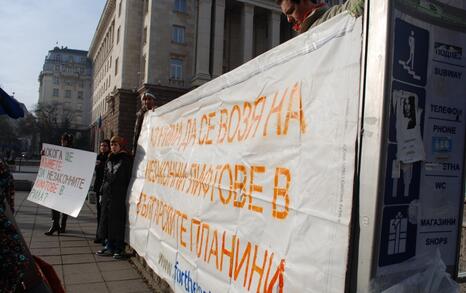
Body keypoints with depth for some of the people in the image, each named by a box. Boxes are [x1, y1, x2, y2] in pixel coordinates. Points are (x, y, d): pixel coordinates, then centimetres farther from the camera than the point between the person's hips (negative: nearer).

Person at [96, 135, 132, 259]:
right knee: (106, 220, 7)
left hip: (118, 195, -6)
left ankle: (118, 249, 5)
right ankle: (108, 246, 17)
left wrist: (124, 192, -12)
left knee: (117, 221, -3)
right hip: (107, 193, 6)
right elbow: (105, 176, 18)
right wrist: (102, 192, 12)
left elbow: (128, 178, -7)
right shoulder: (109, 159, 15)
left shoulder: (126, 159, -4)